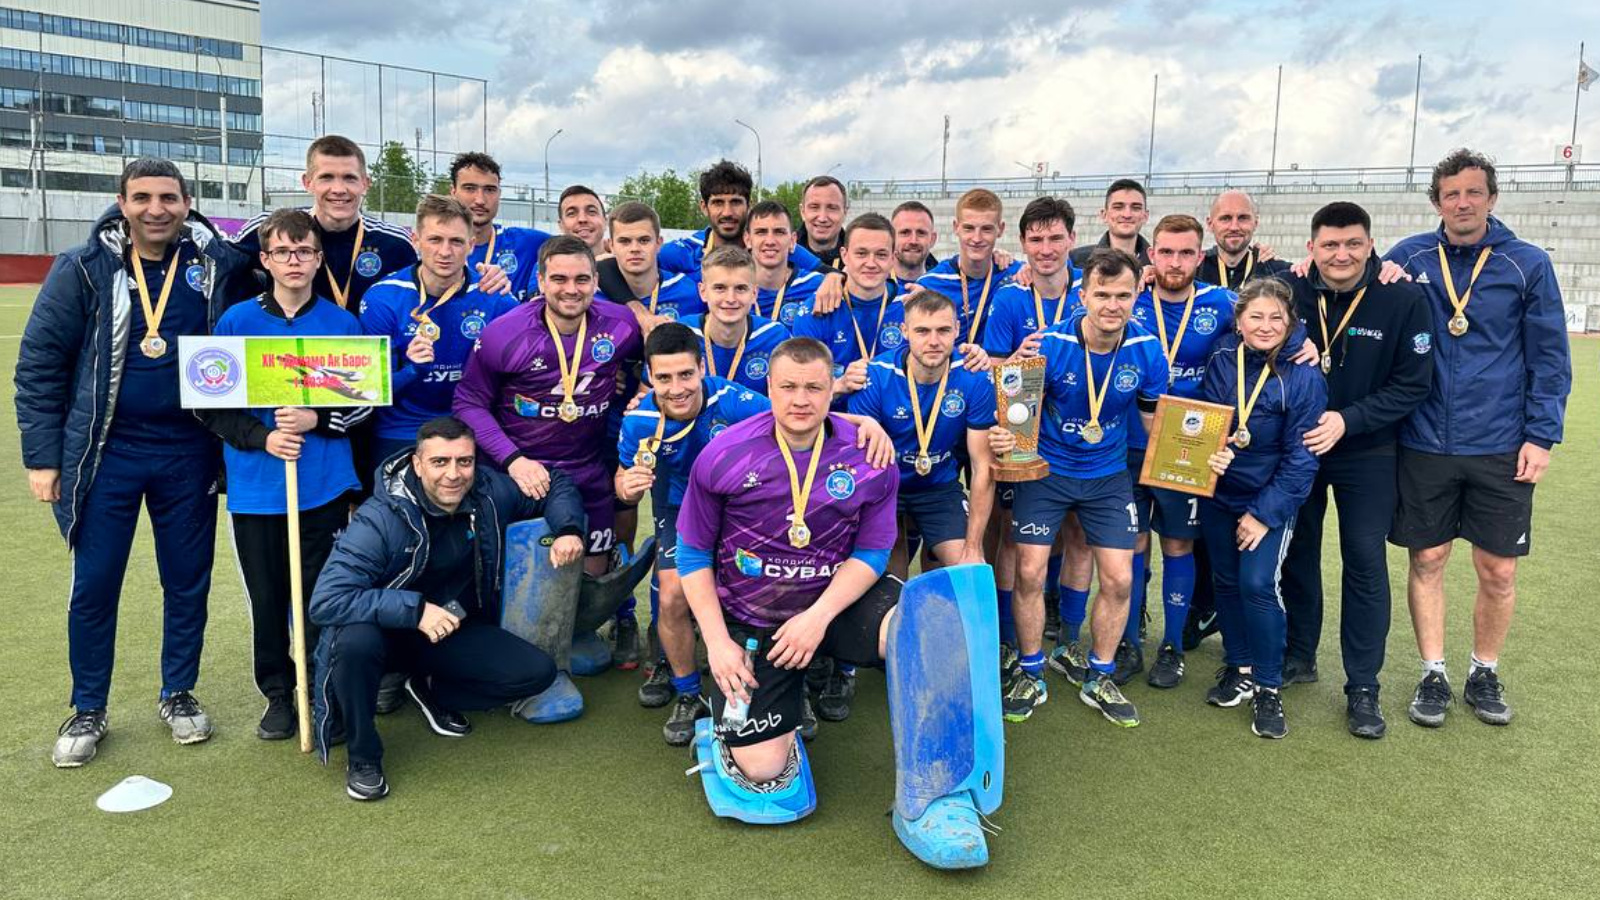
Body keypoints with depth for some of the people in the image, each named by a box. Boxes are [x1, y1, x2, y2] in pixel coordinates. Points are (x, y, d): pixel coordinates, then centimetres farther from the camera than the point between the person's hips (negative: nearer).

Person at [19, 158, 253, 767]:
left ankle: (179, 694, 30)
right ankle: (88, 711, 25)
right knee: (93, 586, 7)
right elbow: (39, 364, -1)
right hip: (106, 452, -1)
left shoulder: (215, 261, -2)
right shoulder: (84, 269, -5)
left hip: (189, 453, 1)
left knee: (189, 581, 11)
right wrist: (41, 456, -4)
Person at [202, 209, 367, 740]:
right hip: (255, 485, 1)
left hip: (325, 486, 0)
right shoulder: (237, 322, 1)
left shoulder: (343, 324, 2)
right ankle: (277, 694, 26)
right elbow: (211, 403, 4)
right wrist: (260, 437, -11)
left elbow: (366, 399, 6)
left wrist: (316, 420, -11)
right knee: (267, 596, 9)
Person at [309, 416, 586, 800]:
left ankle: (432, 690, 12)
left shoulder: (489, 492, -13)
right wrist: (415, 609, -37)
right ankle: (362, 756, -11)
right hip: (387, 631, -4)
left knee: (538, 672, -14)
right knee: (355, 640, -38)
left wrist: (568, 530, -15)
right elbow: (325, 602, -32)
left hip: (455, 631, 4)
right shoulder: (380, 519, -27)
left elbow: (556, 485, 6)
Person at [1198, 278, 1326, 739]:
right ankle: (1238, 667, 31)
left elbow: (1301, 457, -14)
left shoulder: (1303, 376, -16)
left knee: (1257, 583, -12)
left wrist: (1265, 514, -14)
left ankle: (1267, 687, 5)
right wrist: (1208, 452, -21)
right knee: (1226, 580, 12)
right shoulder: (1222, 360, -7)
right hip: (1219, 492, 4)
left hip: (1272, 497, -4)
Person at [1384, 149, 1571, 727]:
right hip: (1425, 442, 0)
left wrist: (1541, 435, -5)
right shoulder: (1409, 258, 1)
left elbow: (1550, 357, 1)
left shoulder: (1528, 264, -1)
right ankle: (1433, 675, 22)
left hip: (1502, 447, 0)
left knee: (1498, 571, 7)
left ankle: (1485, 674, 27)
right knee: (1427, 561, 7)